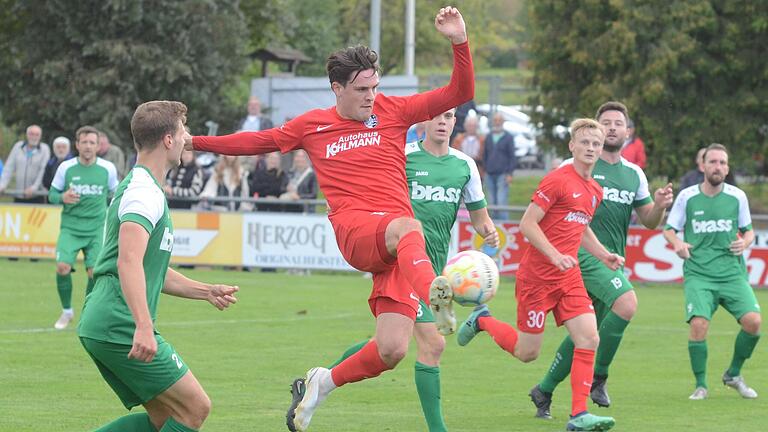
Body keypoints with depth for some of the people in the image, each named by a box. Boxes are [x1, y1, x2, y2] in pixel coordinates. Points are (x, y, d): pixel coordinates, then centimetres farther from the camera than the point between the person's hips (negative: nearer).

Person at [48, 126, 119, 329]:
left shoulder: (107, 168, -1)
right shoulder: (66, 167, -2)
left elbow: (115, 193, 15)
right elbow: (52, 194, 7)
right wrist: (62, 197, -15)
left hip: (97, 229, 0)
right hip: (70, 227, 0)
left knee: (95, 271, -14)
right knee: (62, 267, -18)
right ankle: (67, 311, 7)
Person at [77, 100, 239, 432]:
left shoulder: (133, 187, 22)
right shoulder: (146, 193, -11)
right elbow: (129, 261, -26)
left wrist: (207, 291, 30)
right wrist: (144, 327, -35)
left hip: (98, 327, 10)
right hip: (121, 329, -10)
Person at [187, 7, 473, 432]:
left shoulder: (392, 110, 13)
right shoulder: (312, 125, 15)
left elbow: (460, 93, 10)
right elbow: (258, 141, 28)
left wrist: (459, 42, -5)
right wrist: (194, 142, 28)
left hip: (396, 248, 2)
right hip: (354, 229, -2)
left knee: (392, 350, -12)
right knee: (407, 229, -40)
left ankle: (323, 382, 15)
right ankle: (434, 293, -74)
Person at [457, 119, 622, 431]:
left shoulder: (595, 191, 12)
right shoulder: (558, 180, -12)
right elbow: (527, 224, -15)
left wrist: (603, 255, 15)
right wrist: (555, 256, -25)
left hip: (569, 277, 7)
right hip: (537, 275, -7)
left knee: (589, 338, -11)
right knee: (527, 352, 2)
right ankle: (482, 320, 29)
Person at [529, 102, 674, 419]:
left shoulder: (634, 174, 15)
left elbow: (649, 221, 18)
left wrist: (659, 206, -3)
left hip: (614, 260, 7)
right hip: (585, 254, -7)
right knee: (627, 304, -28)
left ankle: (544, 391, 23)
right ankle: (598, 378, -14)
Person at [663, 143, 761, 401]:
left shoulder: (737, 197, 5)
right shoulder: (687, 197, 1)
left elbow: (748, 230, 17)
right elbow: (669, 229, 11)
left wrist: (745, 243, -6)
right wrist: (677, 243, -11)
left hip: (732, 273, 2)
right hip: (698, 274, -2)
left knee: (753, 321, -17)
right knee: (699, 324, -23)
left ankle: (733, 374, 9)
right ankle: (701, 385, -2)